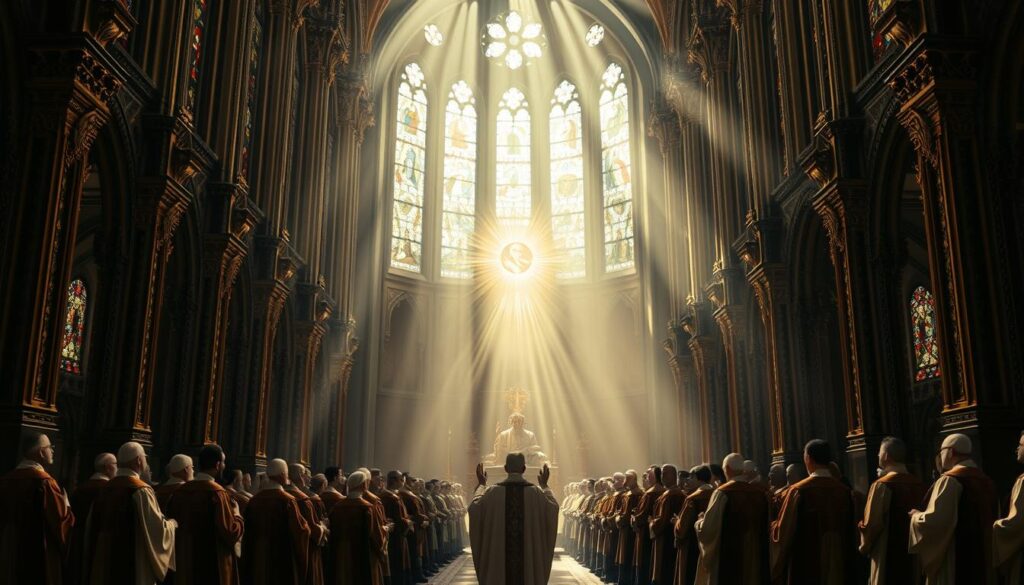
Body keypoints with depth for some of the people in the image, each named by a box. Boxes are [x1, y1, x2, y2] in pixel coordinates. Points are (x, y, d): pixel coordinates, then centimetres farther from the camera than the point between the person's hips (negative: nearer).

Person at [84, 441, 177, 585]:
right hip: (133, 567, -6)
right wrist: (172, 523, 6)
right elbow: (158, 529, -14)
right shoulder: (141, 490, -14)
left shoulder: (105, 490, 6)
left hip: (103, 566, 7)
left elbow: (92, 529, 15)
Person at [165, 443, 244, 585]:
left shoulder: (180, 492, 1)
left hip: (185, 567, 6)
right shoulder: (218, 494, -18)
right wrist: (236, 515, -2)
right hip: (214, 569, -6)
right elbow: (231, 533, -20)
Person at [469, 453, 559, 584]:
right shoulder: (535, 492, -5)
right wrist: (544, 485, 24)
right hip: (529, 556, 0)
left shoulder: (493, 491, -6)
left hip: (498, 556, 0)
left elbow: (474, 507, 8)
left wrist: (481, 484, 22)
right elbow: (553, 507, 10)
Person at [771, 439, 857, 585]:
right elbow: (850, 532, 9)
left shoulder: (799, 491, -15)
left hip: (806, 569, -4)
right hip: (838, 567, 4)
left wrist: (773, 526, 11)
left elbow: (783, 532, -10)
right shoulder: (844, 490, -1)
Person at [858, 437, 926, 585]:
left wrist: (864, 547, 2)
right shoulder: (919, 485, 3)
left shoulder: (882, 486, -16)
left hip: (888, 559, -6)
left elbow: (871, 524, -15)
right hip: (914, 560, 6)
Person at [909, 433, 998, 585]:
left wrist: (916, 516, -2)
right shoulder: (986, 481, 9)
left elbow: (934, 521, -21)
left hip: (954, 563, -8)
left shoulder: (950, 481, -14)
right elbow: (990, 521, 17)